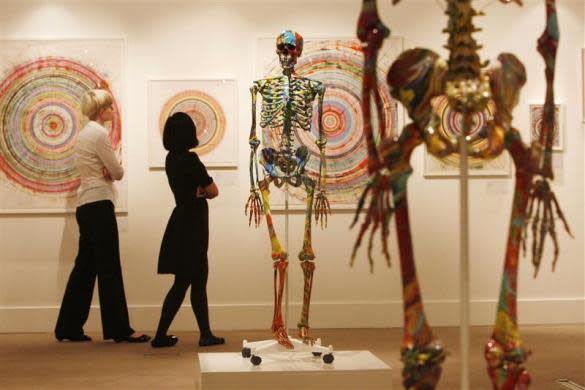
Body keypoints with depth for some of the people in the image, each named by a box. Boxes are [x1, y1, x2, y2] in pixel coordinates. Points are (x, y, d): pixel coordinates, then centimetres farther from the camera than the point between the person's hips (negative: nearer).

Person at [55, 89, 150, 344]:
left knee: (85, 266, 11)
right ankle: (118, 329, -2)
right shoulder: (99, 134, -11)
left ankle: (69, 327, 15)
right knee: (109, 268, -6)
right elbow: (118, 172, -10)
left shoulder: (84, 134, 18)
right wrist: (114, 172, 10)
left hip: (85, 206, 10)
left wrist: (108, 171, -3)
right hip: (99, 204, -10)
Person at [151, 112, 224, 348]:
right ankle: (161, 336, 2)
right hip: (191, 224, -9)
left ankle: (206, 334, 17)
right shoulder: (189, 159, -17)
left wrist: (199, 191, -7)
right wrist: (204, 190, 9)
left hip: (183, 222, 9)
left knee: (198, 280, 12)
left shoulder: (172, 159, 8)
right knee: (182, 282, -2)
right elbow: (213, 191, -11)